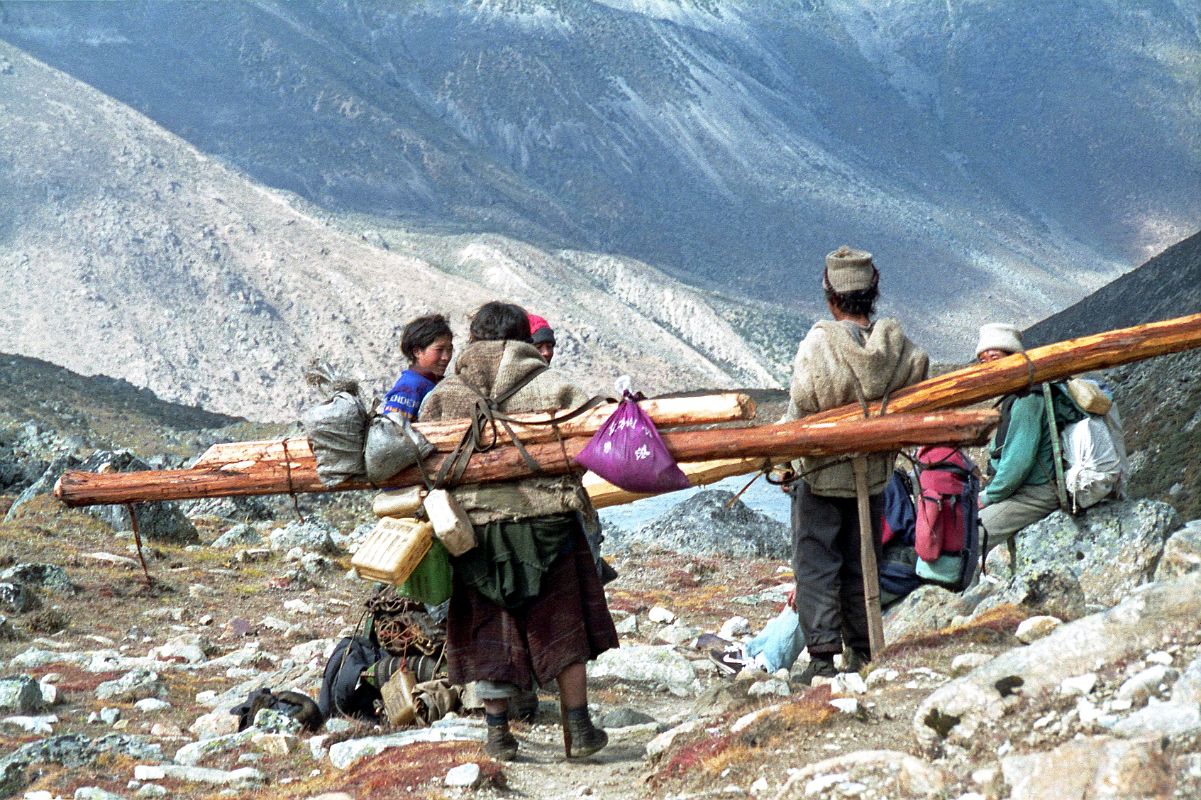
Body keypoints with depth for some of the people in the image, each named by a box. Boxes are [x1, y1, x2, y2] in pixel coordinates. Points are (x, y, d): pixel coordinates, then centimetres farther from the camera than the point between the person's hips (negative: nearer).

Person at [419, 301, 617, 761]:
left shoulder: (444, 395, 3)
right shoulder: (547, 385, -1)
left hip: (476, 524, 1)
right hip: (543, 515, -1)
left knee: (490, 628, 12)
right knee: (563, 623, 11)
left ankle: (497, 733, 14)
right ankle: (578, 729, 13)